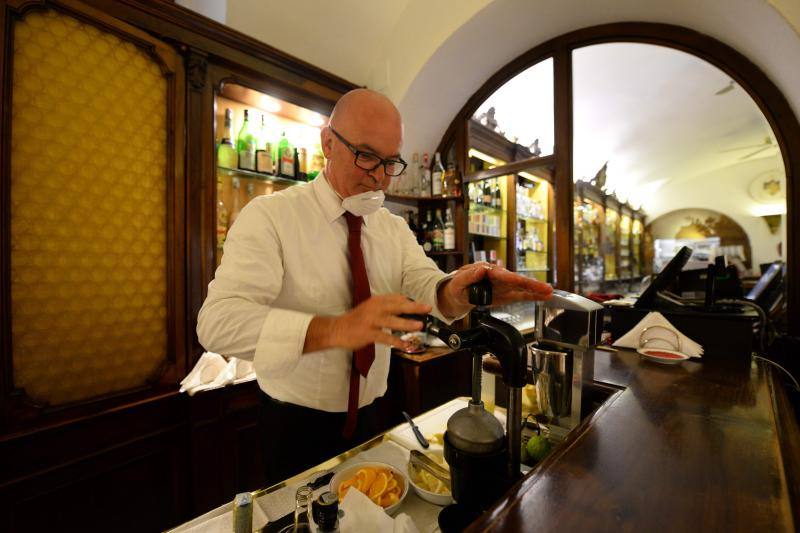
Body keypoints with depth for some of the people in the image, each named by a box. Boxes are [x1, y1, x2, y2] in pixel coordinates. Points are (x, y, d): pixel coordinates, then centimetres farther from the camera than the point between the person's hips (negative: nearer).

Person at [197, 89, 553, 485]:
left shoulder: (394, 228, 1)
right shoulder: (268, 216, -17)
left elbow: (426, 284, -13)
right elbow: (218, 321, -28)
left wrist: (458, 289, -36)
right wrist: (336, 329, -42)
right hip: (296, 427, -4)